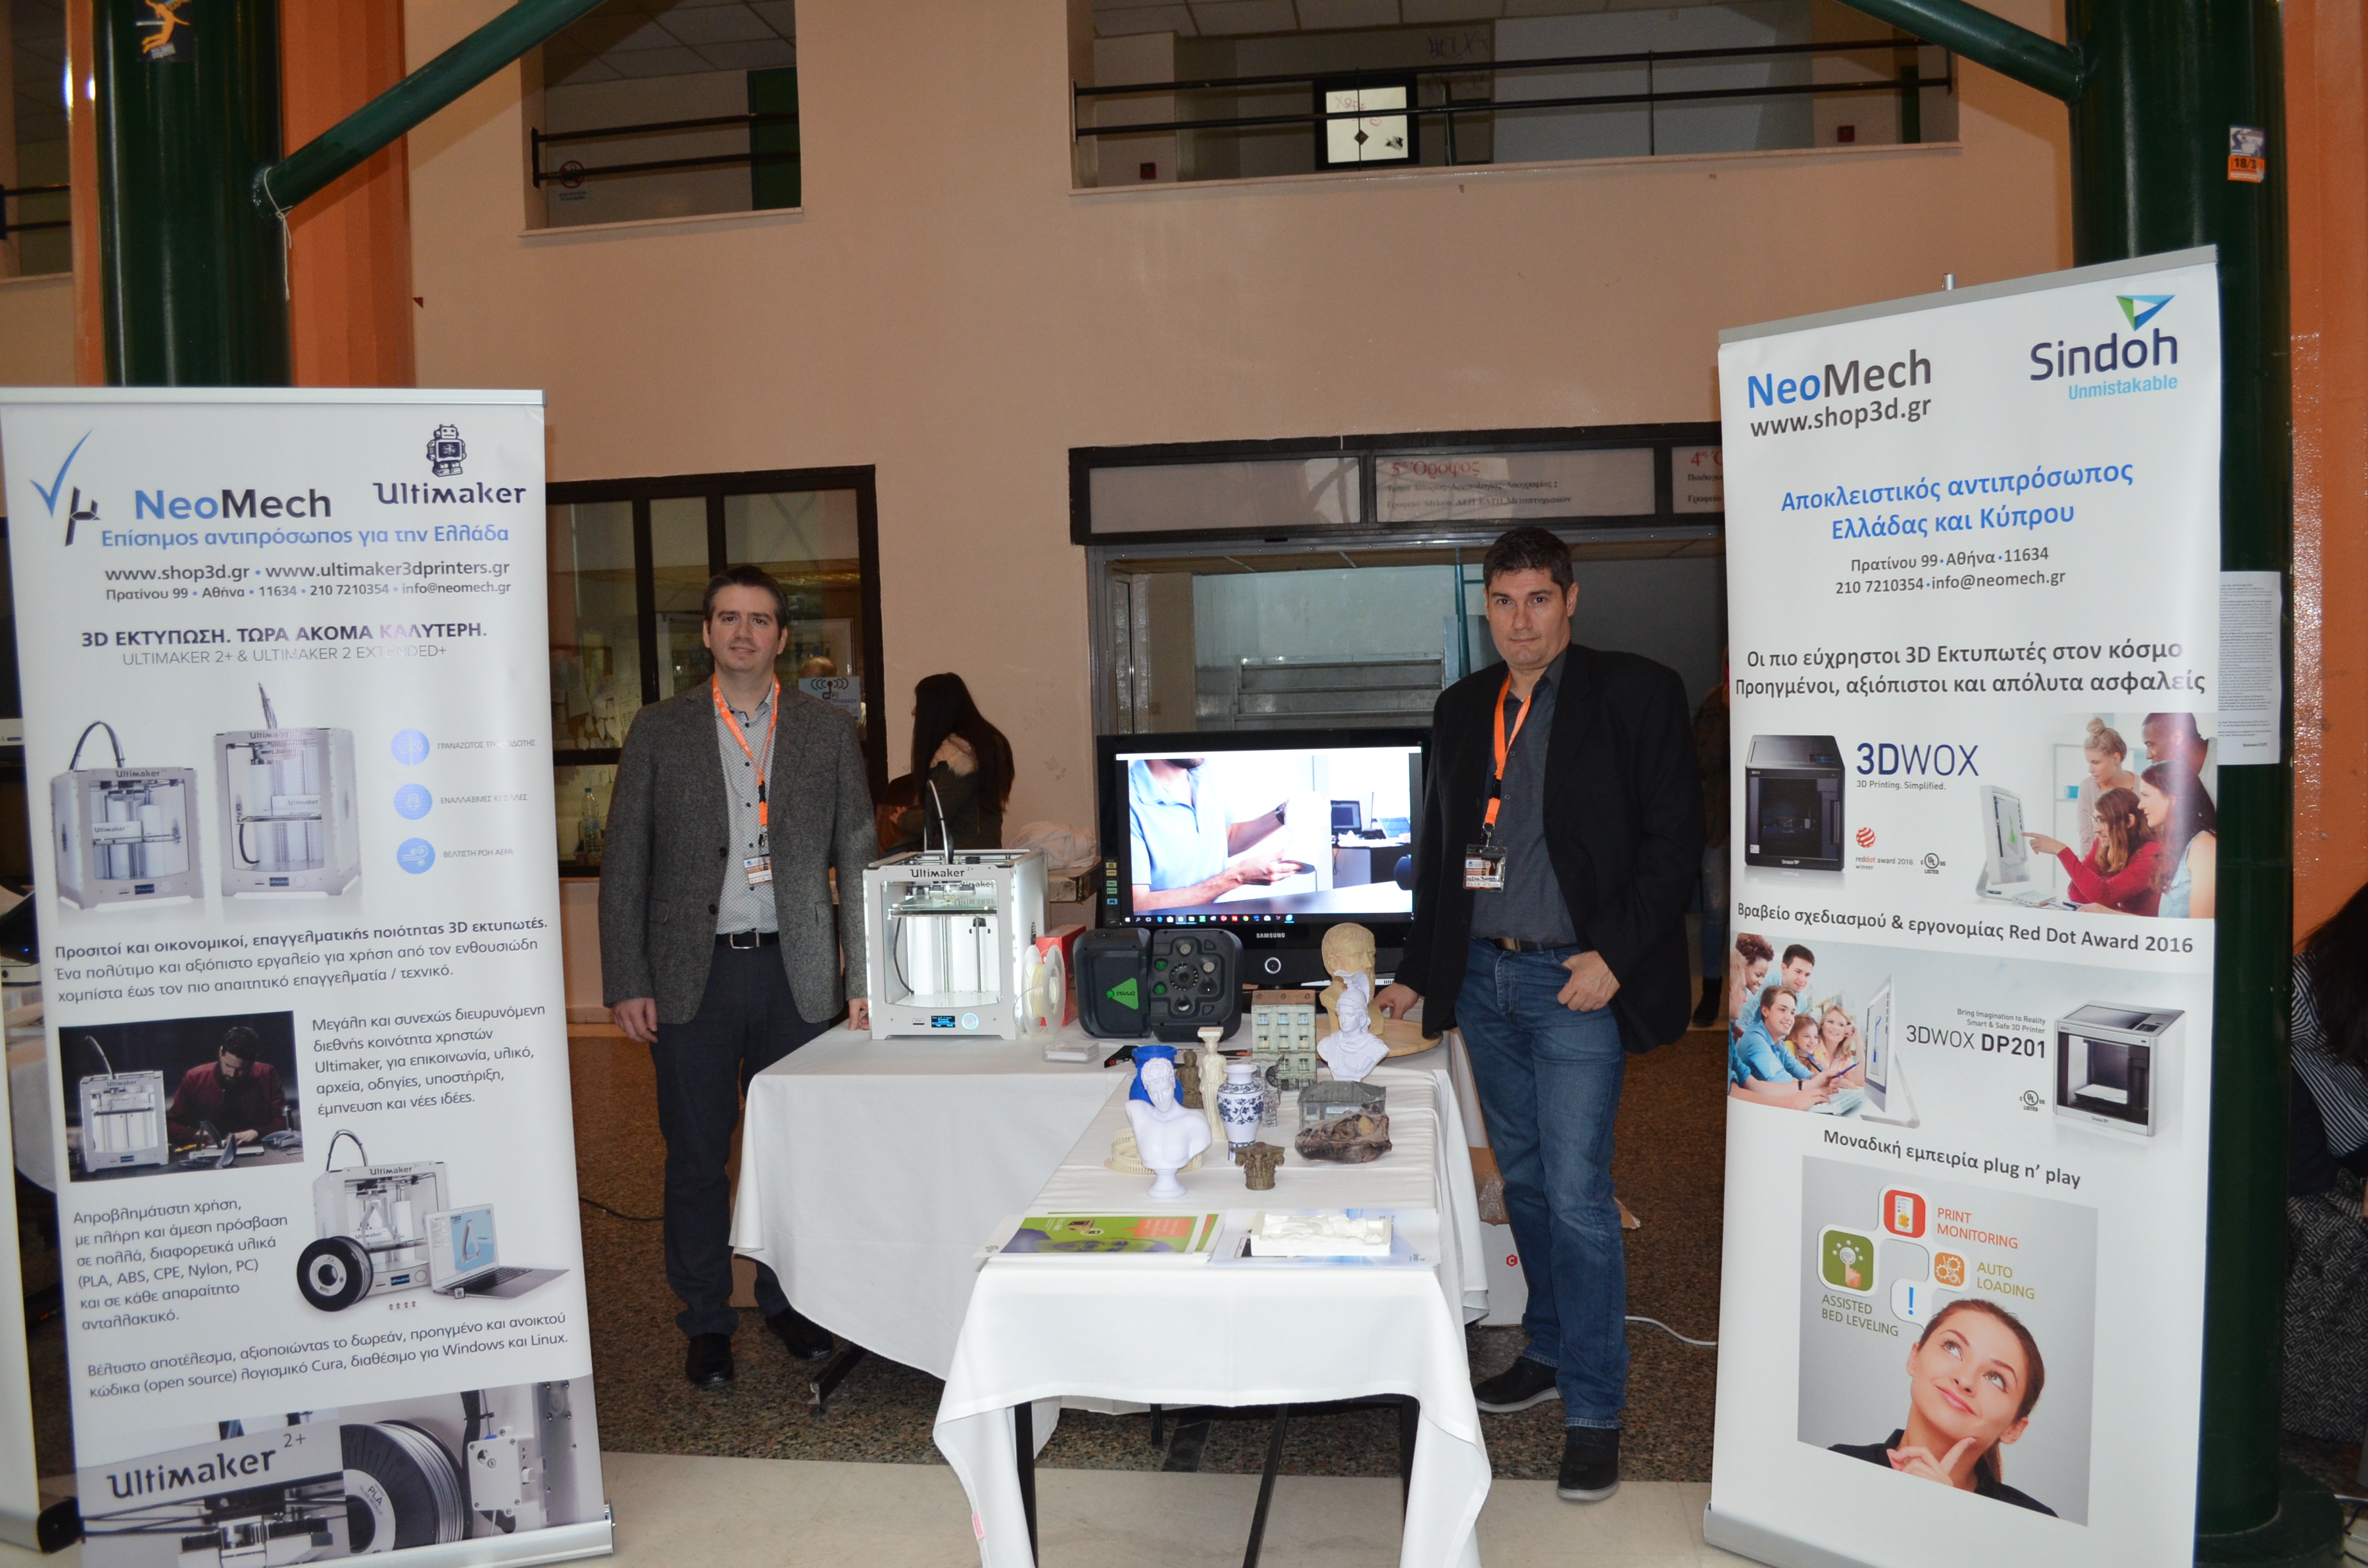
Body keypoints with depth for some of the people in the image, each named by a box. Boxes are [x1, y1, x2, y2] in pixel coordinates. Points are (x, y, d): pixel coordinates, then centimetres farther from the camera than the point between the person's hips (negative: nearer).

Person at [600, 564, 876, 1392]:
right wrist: (626, 982, -4)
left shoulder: (829, 731, 6)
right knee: (696, 1156, 7)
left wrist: (862, 976, 0)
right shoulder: (659, 730, 4)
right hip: (691, 975, -1)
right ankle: (705, 1320, 22)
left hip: (795, 972, 1)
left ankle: (790, 1301, 28)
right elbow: (624, 865, 3)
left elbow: (858, 858, 6)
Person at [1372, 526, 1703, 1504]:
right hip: (1481, 976, 6)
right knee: (1523, 1181, 15)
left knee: (1577, 1193, -6)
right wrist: (1416, 972, 15)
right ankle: (1550, 1353, 31)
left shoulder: (1635, 695, -5)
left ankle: (1595, 1410, 6)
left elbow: (1674, 839, -7)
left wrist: (1614, 955, -16)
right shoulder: (1460, 710, 12)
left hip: (1575, 983, -6)